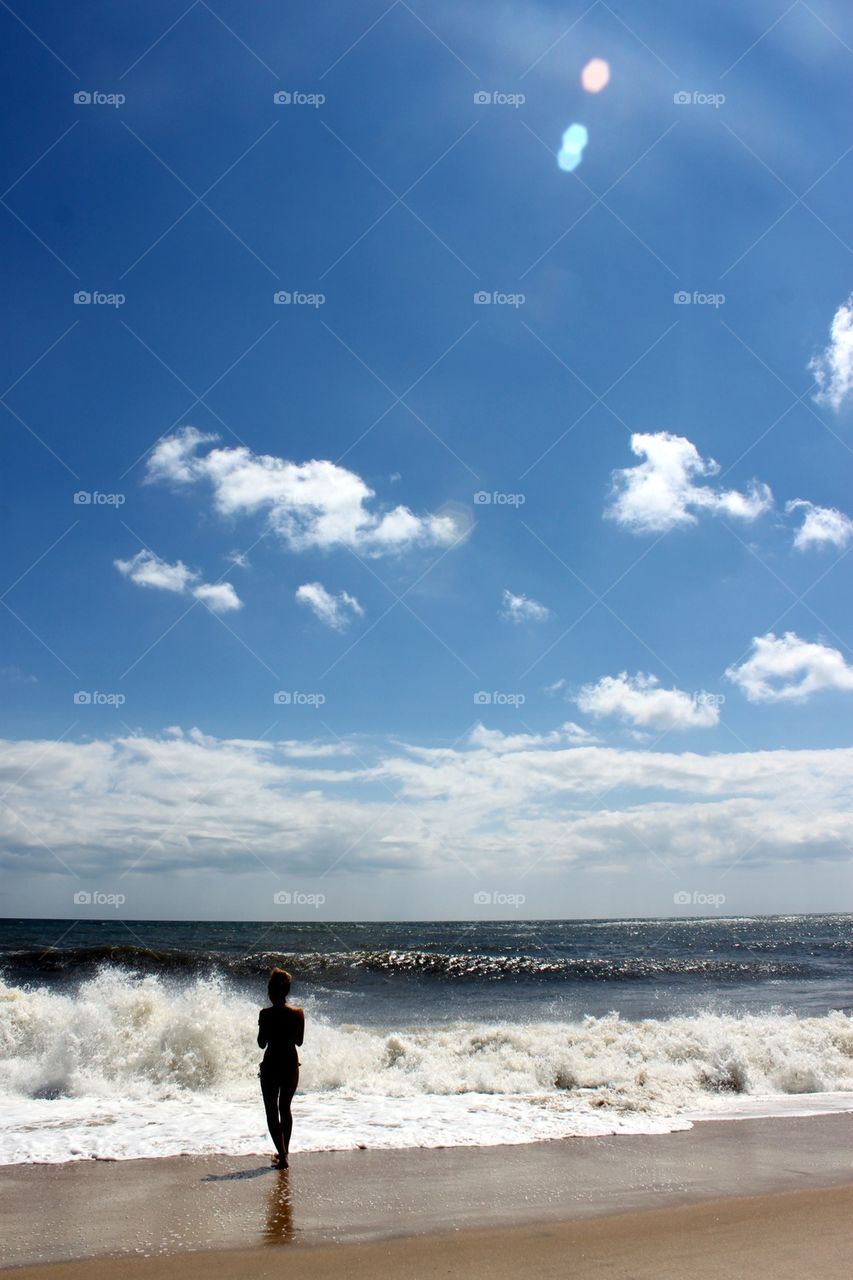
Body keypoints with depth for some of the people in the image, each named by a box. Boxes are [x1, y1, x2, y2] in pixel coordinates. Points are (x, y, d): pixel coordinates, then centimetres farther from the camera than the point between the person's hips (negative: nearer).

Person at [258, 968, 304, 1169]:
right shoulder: (298, 1013, -4)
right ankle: (284, 1151, 31)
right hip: (291, 1063, 4)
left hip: (271, 1065, -4)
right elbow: (299, 1041, 6)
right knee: (285, 1108, 21)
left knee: (272, 1112, 4)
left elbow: (262, 1043, -9)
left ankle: (282, 1155, -5)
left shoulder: (266, 1014, -14)